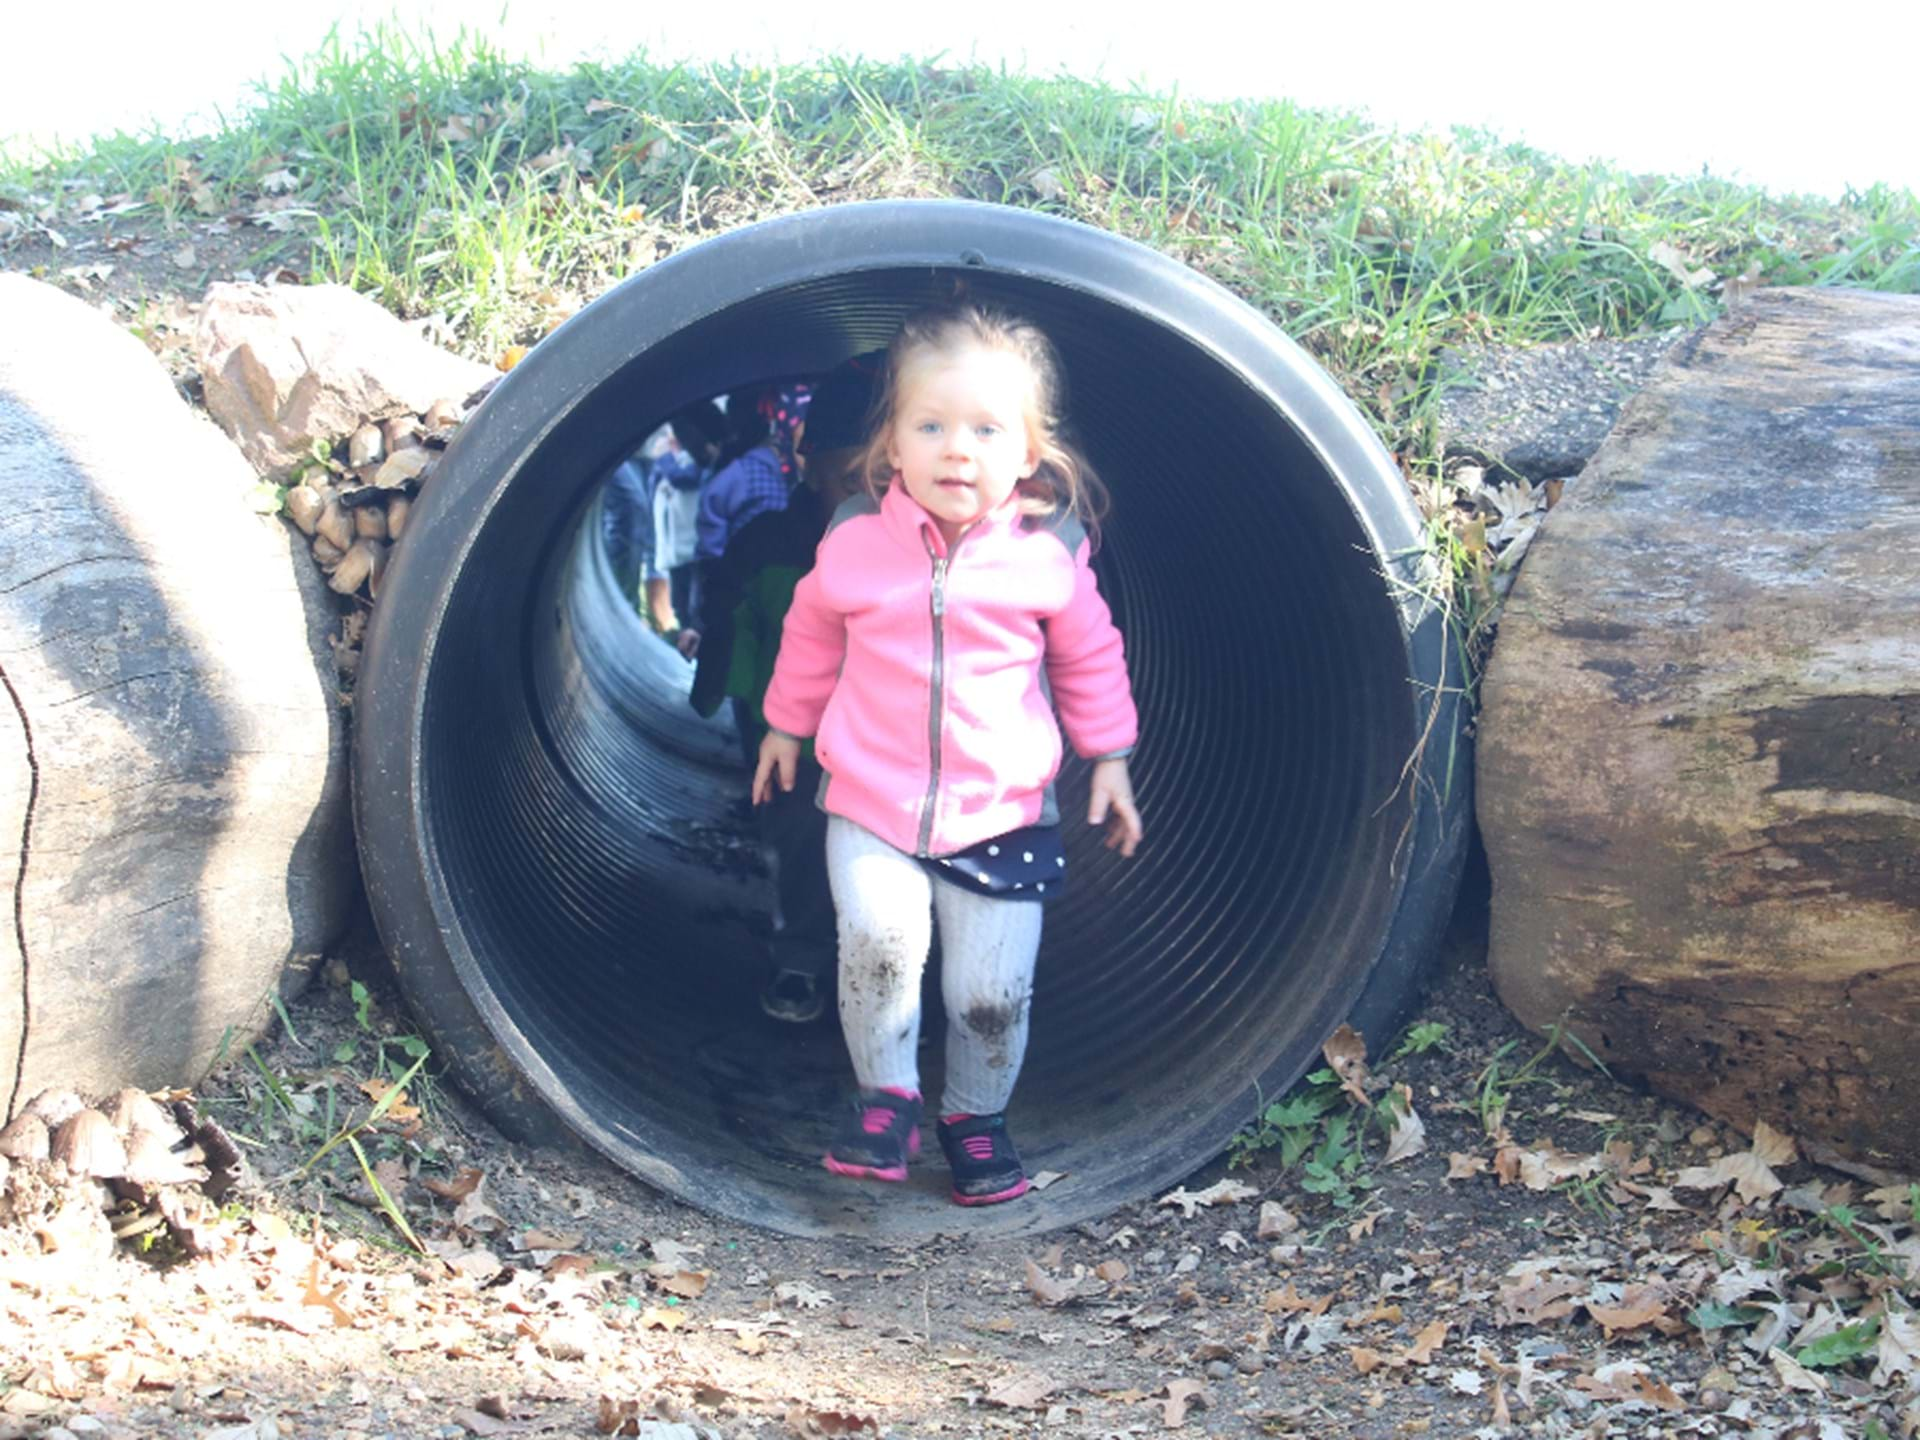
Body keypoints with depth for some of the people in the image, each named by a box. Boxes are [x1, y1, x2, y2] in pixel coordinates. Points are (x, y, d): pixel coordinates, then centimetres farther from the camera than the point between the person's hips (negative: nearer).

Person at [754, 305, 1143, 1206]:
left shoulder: (1048, 554, -7)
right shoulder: (855, 543, -6)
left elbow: (1090, 657, 8)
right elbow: (812, 634, 13)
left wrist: (1109, 760, 11)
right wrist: (786, 726, 23)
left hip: (1003, 813, 0)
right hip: (870, 801, 0)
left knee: (991, 991, -1)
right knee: (878, 935, -24)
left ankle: (976, 1116, 28)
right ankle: (885, 1096, -1)